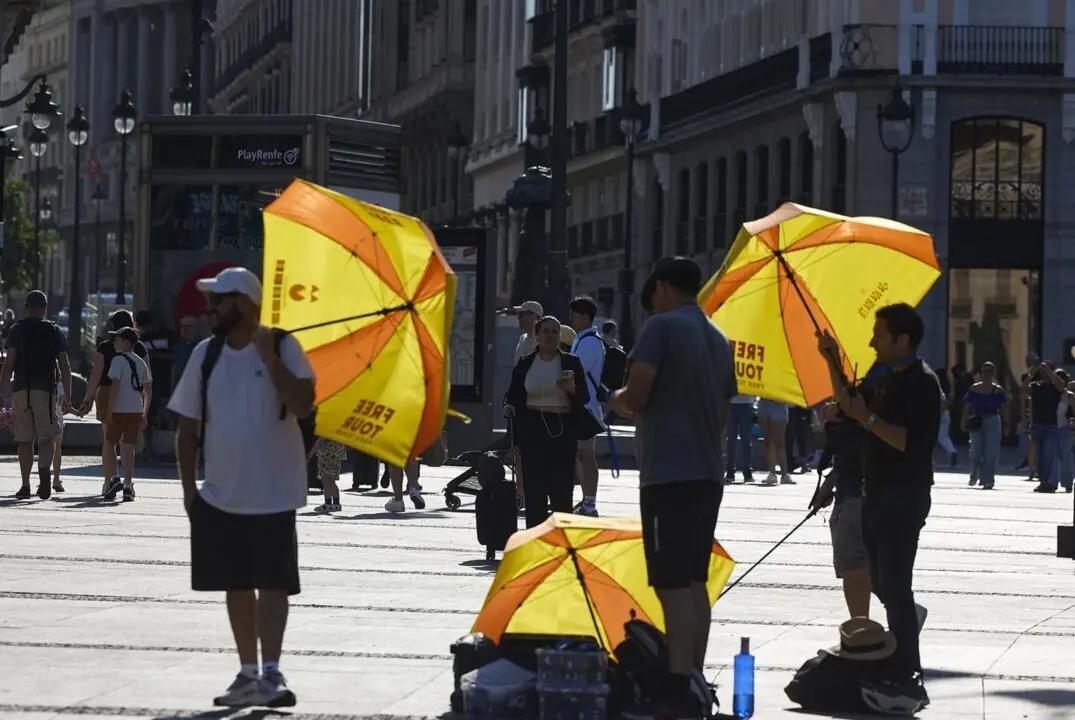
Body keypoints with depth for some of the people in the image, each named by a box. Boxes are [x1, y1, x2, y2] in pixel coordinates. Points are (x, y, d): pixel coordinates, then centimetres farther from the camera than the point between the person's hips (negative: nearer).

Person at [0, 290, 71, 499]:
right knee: (47, 437, 2)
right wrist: (67, 395, 9)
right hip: (45, 389, 0)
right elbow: (64, 365, 4)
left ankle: (25, 485, 9)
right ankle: (45, 469, -27)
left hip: (21, 389, 0)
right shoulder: (54, 331, 6)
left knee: (24, 440, 8)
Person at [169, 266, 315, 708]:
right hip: (221, 496, 5)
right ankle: (248, 673, 20)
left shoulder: (283, 347, -9)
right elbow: (187, 426, 8)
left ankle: (271, 673, -7)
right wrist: (189, 490, 5)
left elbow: (302, 405, -23)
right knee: (237, 586, 11)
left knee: (271, 584, -5)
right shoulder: (206, 353, 3)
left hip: (273, 493, -5)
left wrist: (268, 356, -25)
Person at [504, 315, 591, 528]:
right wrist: (509, 406, -9)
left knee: (561, 486, -5)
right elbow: (513, 394, 13)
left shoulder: (571, 363, 6)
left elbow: (584, 398, 4)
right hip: (533, 429, 1)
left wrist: (572, 389, -16)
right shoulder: (525, 364, 9)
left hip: (563, 430, -1)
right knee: (534, 486, -3)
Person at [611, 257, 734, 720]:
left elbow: (636, 395, -15)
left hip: (668, 475, -8)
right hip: (708, 474, 8)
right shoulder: (718, 340, 16)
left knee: (673, 586, -10)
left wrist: (619, 401, 5)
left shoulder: (662, 326, -8)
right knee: (694, 583, 13)